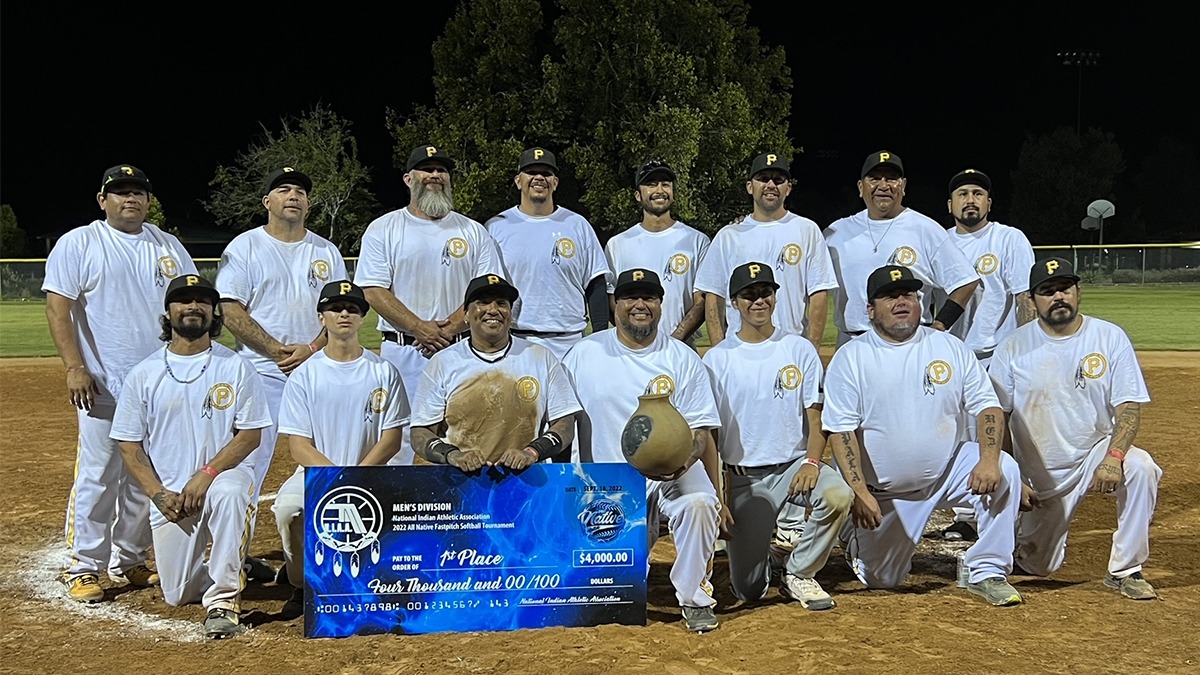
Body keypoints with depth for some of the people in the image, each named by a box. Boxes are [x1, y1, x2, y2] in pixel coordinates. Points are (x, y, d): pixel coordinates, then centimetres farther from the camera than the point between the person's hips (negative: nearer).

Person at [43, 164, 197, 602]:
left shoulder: (168, 246, 12)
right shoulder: (78, 244, -1)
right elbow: (57, 308, -7)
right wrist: (75, 367, -16)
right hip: (103, 386, -5)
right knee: (96, 477, -5)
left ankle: (128, 562, 22)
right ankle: (82, 567, 6)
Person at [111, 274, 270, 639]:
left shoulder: (236, 367, -1)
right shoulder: (144, 374, 3)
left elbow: (250, 434, -4)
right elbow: (129, 445, 4)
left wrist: (207, 474, -18)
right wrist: (159, 494, -11)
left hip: (225, 473, -2)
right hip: (169, 492, 2)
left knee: (229, 493, -39)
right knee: (178, 595, 2)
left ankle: (223, 599, -26)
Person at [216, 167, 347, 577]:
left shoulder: (326, 252, 13)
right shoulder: (245, 247, 3)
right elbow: (230, 311, -6)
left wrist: (310, 349, -10)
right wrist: (277, 351, -15)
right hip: (262, 372, -3)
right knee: (249, 460, -5)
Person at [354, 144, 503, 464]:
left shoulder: (473, 232, 11)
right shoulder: (383, 229, 7)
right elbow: (373, 291, -2)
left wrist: (450, 328, -12)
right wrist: (419, 328, -14)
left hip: (461, 351, 1)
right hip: (402, 351, -1)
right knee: (400, 435, -2)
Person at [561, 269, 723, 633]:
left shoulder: (683, 359, 3)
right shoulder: (584, 354, 6)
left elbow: (699, 430, -1)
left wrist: (684, 459, -24)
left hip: (672, 472, 0)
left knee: (698, 502, -34)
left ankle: (695, 596, -13)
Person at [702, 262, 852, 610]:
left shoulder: (800, 349, 5)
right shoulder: (717, 359, 1)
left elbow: (815, 418, 2)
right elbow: (708, 435, 1)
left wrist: (812, 461, -17)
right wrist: (719, 497, -7)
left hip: (795, 465, 1)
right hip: (743, 478, -1)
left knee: (838, 494, -34)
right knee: (748, 589, -4)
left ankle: (799, 574, -9)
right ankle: (754, 544, 33)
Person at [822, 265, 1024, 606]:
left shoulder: (950, 347, -1)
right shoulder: (850, 358, -8)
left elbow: (987, 406, -5)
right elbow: (840, 431, -13)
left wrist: (989, 459, -24)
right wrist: (861, 493, -23)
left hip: (948, 471, 2)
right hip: (886, 491, -1)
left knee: (1004, 471, -26)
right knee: (881, 580, 5)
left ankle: (987, 573, -13)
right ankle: (859, 542, 41)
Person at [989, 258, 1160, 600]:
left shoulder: (1111, 338, -7)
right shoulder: (1013, 348, -7)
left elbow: (1129, 407, -11)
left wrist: (1114, 456, -29)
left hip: (1096, 453, 0)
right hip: (1041, 475, 0)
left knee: (1140, 467, -32)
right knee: (1038, 567, 4)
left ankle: (1125, 570, -15)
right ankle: (1030, 532, 42)